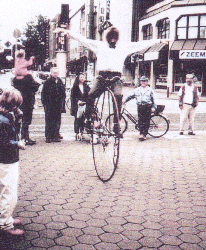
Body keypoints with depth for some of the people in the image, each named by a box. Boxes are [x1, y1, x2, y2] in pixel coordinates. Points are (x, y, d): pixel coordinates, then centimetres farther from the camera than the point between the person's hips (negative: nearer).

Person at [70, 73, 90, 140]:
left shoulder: (86, 87, 12)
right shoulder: (75, 87, 3)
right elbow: (73, 96, 0)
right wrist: (78, 101, -12)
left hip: (84, 105, 3)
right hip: (77, 106, -3)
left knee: (83, 119, 1)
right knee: (77, 119, -3)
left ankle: (81, 132, 10)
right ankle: (77, 133, 1)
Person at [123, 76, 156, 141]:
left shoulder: (150, 90, 10)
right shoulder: (137, 90, 15)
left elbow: (153, 99, 9)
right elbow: (130, 96, 15)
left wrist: (153, 107, 1)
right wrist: (124, 101, 5)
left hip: (148, 107, -1)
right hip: (140, 107, 1)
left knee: (146, 121, -2)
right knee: (140, 121, -5)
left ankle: (144, 134, 4)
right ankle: (141, 134, -2)